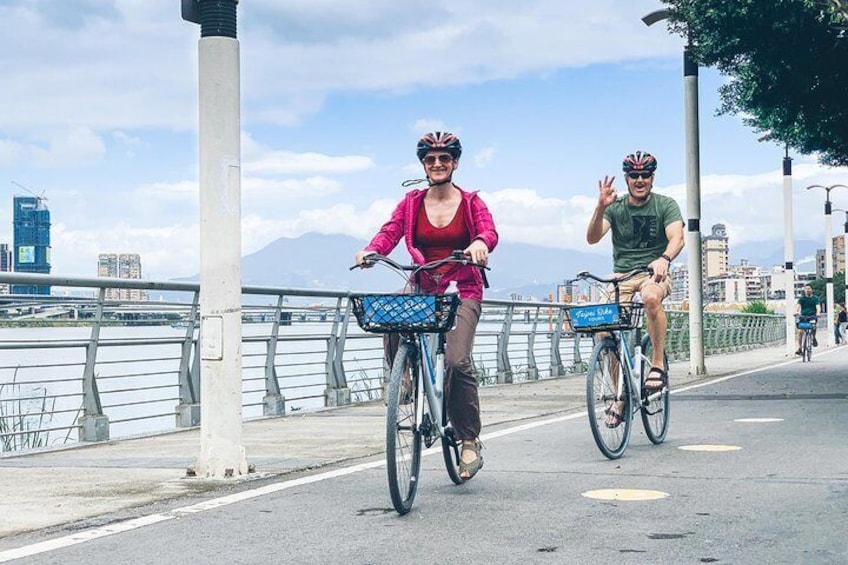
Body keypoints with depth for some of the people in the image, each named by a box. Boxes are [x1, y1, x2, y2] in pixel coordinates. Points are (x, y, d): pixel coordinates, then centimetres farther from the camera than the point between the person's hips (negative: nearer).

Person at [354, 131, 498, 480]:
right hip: (423, 288, 2)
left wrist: (480, 243, -37)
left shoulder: (470, 202, 5)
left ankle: (470, 441, -7)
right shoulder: (412, 203, 9)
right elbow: (390, 232, -4)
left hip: (462, 291, -2)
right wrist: (370, 251, -27)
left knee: (457, 360, -22)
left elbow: (489, 231, -12)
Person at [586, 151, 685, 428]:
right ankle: (620, 397, 6)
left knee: (651, 297, -39)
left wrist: (664, 259, -41)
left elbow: (677, 237, -19)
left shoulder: (665, 205, -2)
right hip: (621, 276, 3)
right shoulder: (615, 207, 2)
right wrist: (600, 208, -30)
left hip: (654, 272, -2)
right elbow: (592, 238, -12)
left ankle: (658, 363, -24)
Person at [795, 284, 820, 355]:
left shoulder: (815, 298, 5)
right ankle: (799, 348, -9)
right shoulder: (801, 298, 6)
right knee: (800, 331, -15)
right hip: (803, 316, 1)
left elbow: (818, 306, -10)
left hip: (812, 316, -1)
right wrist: (796, 311, -31)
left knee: (813, 326, -32)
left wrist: (818, 313, -32)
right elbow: (798, 305, -9)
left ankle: (814, 338, -2)